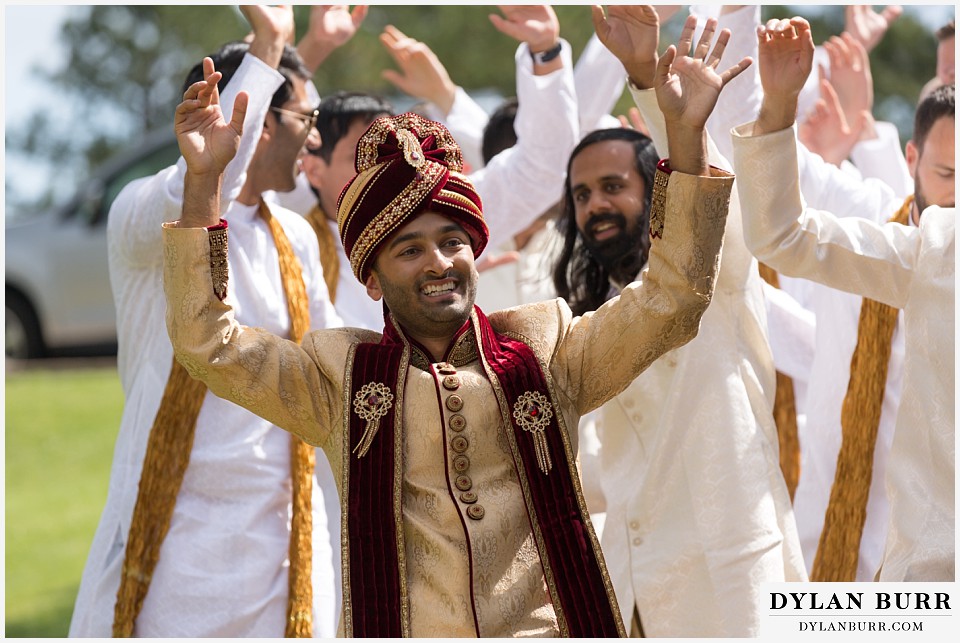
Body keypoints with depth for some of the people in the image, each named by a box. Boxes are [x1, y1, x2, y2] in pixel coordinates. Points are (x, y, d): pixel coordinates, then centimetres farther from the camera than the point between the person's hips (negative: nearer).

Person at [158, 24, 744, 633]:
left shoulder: (545, 346, 13)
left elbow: (670, 301, 8)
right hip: (404, 629, -2)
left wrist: (685, 132, 0)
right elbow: (208, 344, 4)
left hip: (550, 626, 2)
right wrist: (203, 180, -3)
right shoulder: (338, 374, 12)